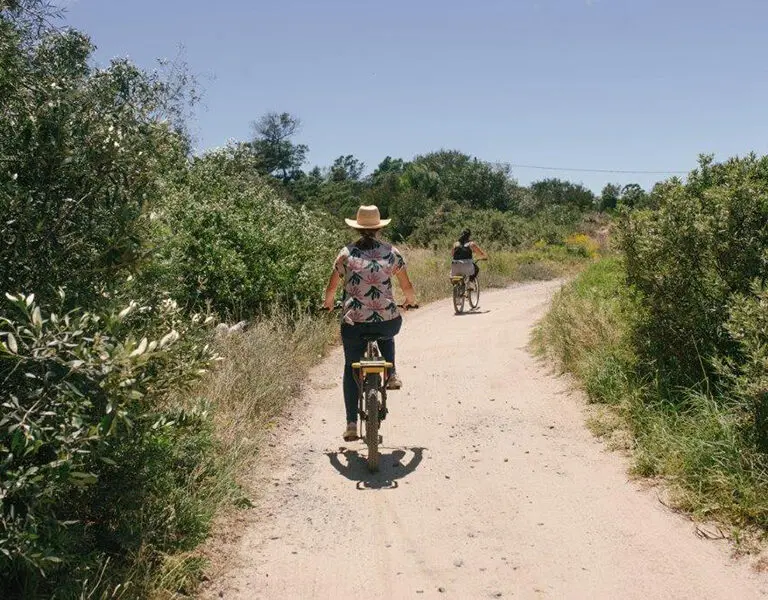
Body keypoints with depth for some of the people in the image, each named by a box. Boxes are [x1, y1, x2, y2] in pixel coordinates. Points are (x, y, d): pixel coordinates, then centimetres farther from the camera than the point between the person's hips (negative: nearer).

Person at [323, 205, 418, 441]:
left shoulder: (346, 253, 3)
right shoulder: (391, 252, 4)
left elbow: (331, 288, 11)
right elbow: (407, 287, 11)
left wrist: (328, 303, 32)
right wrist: (411, 300, 33)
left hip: (353, 322, 0)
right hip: (387, 320, 1)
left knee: (351, 370, 17)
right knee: (387, 336, 39)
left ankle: (351, 424, 11)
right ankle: (391, 375, 21)